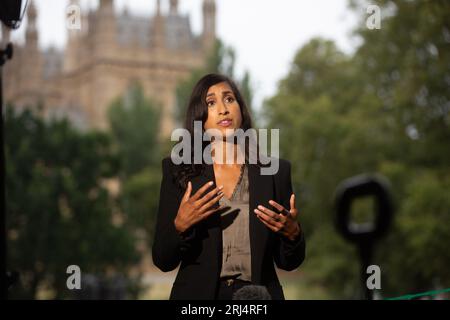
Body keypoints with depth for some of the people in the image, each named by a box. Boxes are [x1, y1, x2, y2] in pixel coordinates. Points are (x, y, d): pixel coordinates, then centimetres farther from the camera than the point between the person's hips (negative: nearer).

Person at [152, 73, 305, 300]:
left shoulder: (276, 171, -1)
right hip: (198, 293, -1)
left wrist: (292, 232, -16)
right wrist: (181, 225, -22)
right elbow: (163, 261, -5)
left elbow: (288, 262, 3)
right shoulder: (177, 171, -4)